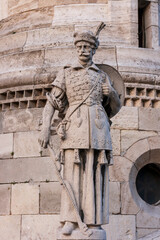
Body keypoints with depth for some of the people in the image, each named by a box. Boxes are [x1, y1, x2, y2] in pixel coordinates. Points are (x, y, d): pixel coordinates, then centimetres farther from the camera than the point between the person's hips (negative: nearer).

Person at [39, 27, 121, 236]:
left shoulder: (102, 76, 18)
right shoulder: (65, 73, 13)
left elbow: (115, 108, 18)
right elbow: (51, 103, 6)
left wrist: (113, 93, -4)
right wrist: (45, 129, -7)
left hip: (98, 127, 2)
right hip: (74, 128, -1)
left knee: (96, 173, -4)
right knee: (73, 172, -9)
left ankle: (94, 222, -1)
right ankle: (70, 221, -10)